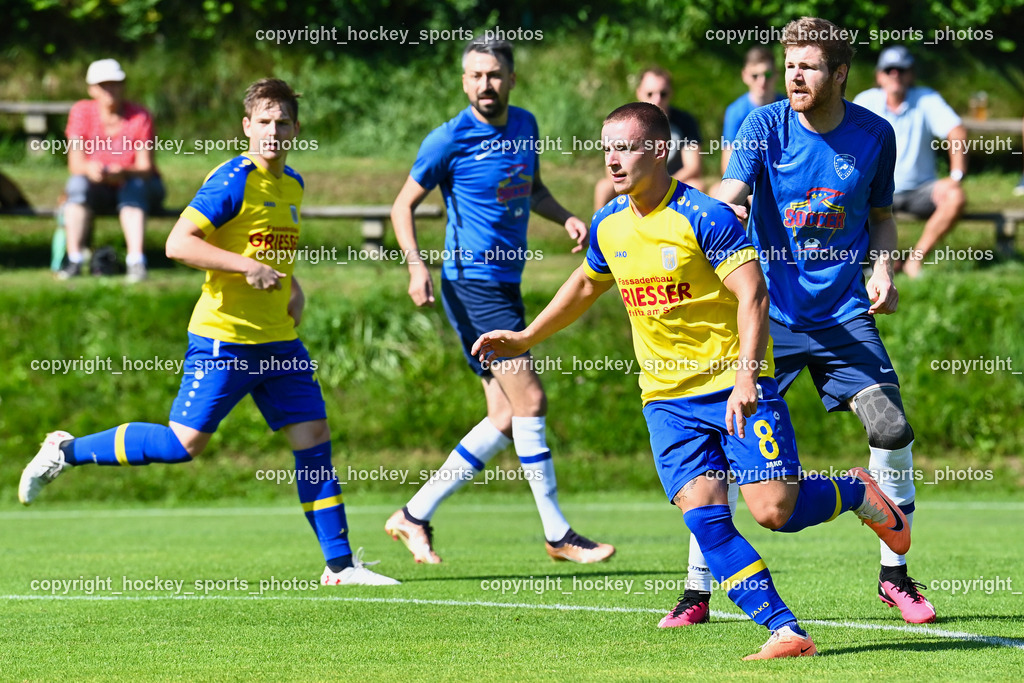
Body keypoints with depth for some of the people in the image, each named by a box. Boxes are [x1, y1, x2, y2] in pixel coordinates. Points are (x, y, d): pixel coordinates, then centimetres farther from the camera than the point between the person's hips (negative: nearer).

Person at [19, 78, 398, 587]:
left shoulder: (292, 185, 13)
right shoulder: (232, 181, -13)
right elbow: (178, 243, -19)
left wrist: (291, 284, 14)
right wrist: (248, 268, -23)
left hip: (279, 340, 7)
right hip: (223, 336, -7)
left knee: (314, 439, 1)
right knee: (183, 442, -9)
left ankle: (340, 563, 5)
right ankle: (66, 451, 7)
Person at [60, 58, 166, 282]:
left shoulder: (139, 117, -11)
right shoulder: (81, 112, -6)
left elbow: (145, 168, -18)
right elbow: (75, 164, -15)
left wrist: (124, 173, -42)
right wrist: (89, 168, -41)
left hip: (137, 183, -1)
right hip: (98, 188, 1)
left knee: (134, 187, -35)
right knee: (78, 183, -30)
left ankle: (136, 261, -46)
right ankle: (74, 260, -33)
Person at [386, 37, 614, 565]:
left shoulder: (524, 126, 10)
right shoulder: (450, 139, -9)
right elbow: (403, 205, -2)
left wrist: (566, 218, 7)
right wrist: (416, 265, -17)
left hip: (506, 284, 8)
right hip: (471, 282, -8)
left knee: (505, 419, 6)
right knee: (529, 401, -12)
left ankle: (414, 516, 12)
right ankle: (558, 535, -6)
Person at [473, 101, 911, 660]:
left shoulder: (705, 216, -15)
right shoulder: (608, 226, 6)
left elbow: (753, 295, -20)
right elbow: (586, 285, 27)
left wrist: (747, 375, -30)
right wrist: (524, 340, 26)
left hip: (735, 385, -5)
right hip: (667, 398, 5)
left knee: (774, 510, -13)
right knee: (705, 520, -12)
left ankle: (857, 492, 19)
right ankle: (786, 632, -11)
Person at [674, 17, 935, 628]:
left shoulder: (874, 134, 0)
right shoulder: (766, 125, -6)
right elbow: (731, 193, -21)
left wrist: (883, 270, -3)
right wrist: (721, 210, -45)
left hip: (844, 313, 1)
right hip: (768, 312, -1)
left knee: (892, 428, -12)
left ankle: (895, 575, 8)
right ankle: (698, 591, 3)